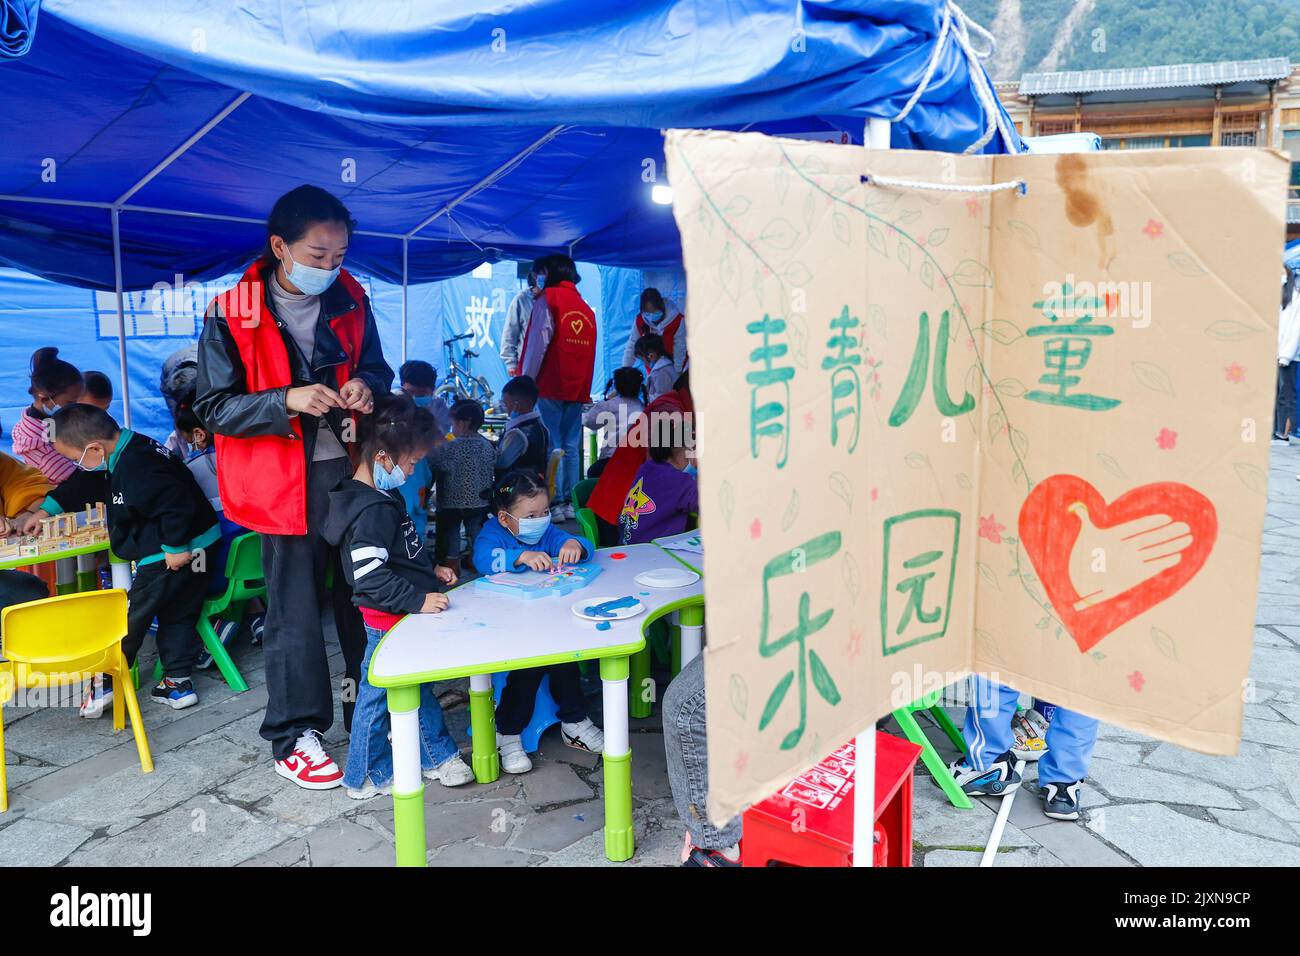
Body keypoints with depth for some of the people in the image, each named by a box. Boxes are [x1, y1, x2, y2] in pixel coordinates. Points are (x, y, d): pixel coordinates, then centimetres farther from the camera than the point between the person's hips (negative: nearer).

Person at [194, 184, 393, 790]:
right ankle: (293, 737, 19)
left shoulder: (349, 299, 5)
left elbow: (377, 369, 16)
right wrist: (287, 400, -22)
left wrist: (366, 387, -8)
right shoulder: (233, 315, -8)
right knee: (294, 610, 3)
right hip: (286, 480, -4)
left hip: (353, 468, 4)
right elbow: (214, 407, -7)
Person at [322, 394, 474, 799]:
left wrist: (430, 570, 12)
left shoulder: (381, 497, 8)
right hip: (387, 620, -10)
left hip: (402, 617, 10)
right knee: (376, 695, 7)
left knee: (420, 687, 20)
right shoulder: (372, 511, -25)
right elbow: (370, 576, -30)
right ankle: (366, 777, 24)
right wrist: (418, 599, -30)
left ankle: (438, 757, 34)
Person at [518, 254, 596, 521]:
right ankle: (569, 502, 12)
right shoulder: (586, 308, 16)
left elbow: (538, 342, -11)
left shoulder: (548, 299, -3)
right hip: (578, 388, 6)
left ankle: (554, 503, -4)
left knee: (550, 446, -3)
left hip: (549, 385, -5)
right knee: (571, 447, 9)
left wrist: (526, 380, -7)